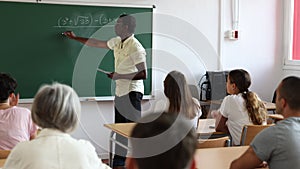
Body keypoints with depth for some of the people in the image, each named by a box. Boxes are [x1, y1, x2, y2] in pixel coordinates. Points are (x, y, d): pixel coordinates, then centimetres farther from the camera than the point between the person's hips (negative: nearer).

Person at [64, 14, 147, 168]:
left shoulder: (135, 48, -17)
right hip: (120, 91, 9)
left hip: (132, 91, -9)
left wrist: (119, 76, -18)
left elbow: (143, 74, -20)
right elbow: (97, 43, 24)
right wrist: (75, 37, 30)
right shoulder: (117, 42, 9)